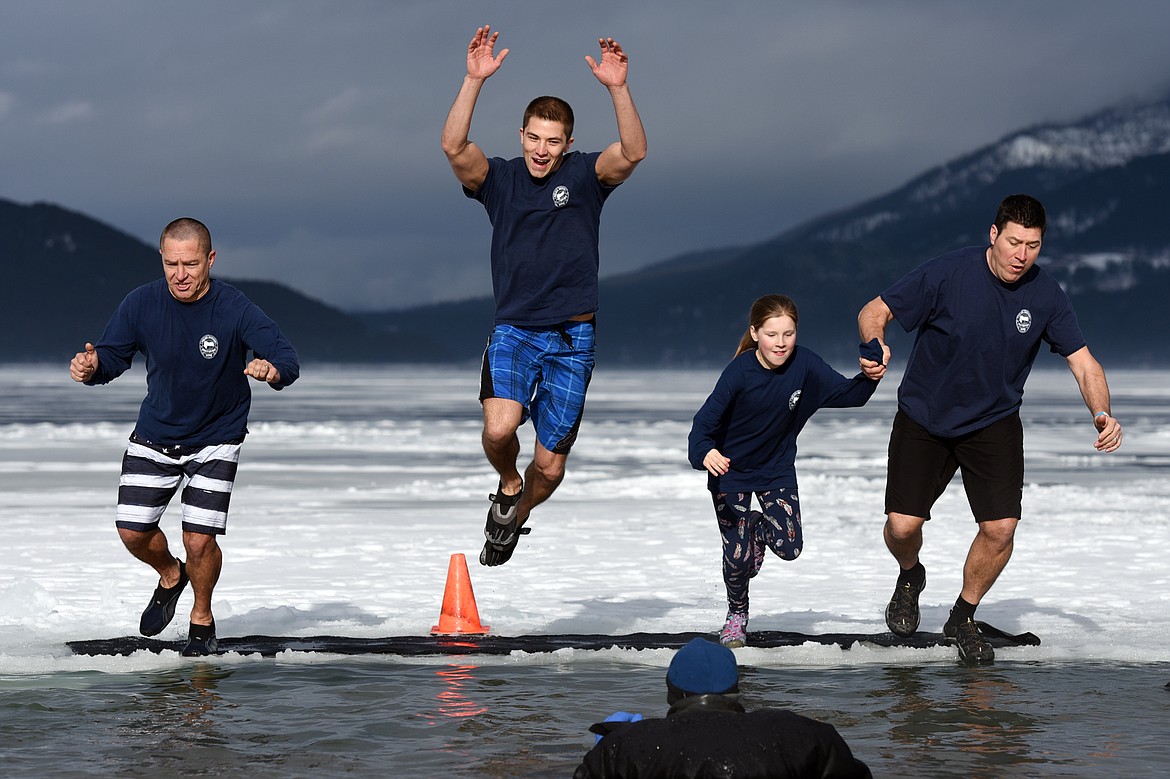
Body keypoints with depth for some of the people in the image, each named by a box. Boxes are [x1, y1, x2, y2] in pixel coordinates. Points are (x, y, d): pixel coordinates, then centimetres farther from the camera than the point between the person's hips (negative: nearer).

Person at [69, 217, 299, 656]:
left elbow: (288, 359, -27)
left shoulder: (234, 309, -22)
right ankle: (170, 576, 34)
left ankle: (202, 618, 18)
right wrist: (92, 367, -30)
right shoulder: (141, 304, -14)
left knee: (199, 540, -11)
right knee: (133, 531, -1)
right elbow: (112, 357, -6)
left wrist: (273, 370, -51)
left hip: (216, 438, -3)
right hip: (154, 434, 3)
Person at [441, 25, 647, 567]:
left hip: (572, 338, 0)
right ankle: (507, 487, 9)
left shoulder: (584, 176, 0)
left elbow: (632, 153, -19)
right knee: (499, 429, -26)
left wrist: (618, 90, -33)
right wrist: (474, 81, -29)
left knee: (550, 465, 3)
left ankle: (516, 518, 37)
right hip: (513, 332, 0)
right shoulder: (499, 180, 1)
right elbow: (454, 147, -17)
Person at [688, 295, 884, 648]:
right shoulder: (740, 372, -26)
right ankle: (737, 615, 24)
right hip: (731, 470, -3)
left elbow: (847, 394, -7)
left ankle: (759, 528, 27)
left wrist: (869, 379, -29)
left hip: (777, 469, 3)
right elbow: (705, 421, -28)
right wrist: (705, 453, -49)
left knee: (789, 547, -11)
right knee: (737, 556, -7)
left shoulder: (804, 364, -16)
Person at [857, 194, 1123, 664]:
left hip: (994, 423, 2)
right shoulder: (947, 274, -18)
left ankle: (963, 618, 15)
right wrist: (875, 345, -35)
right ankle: (910, 577, 28)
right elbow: (874, 313, -12)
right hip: (924, 418, -2)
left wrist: (1102, 415, -25)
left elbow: (1082, 361, -7)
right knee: (902, 526, -10)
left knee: (1001, 528, -12)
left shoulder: (1046, 295, -10)